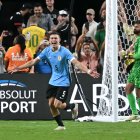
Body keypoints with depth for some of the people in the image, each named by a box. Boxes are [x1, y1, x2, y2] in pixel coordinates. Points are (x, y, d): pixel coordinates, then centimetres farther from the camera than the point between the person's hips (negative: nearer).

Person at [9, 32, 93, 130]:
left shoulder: (64, 51, -17)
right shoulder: (47, 51, -1)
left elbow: (76, 62, -26)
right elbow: (34, 61, 5)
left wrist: (87, 70, -41)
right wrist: (19, 68, 4)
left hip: (63, 82, -6)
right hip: (53, 81, 6)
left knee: (57, 105, -12)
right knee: (51, 104, 2)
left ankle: (73, 106, 19)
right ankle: (61, 125, 16)